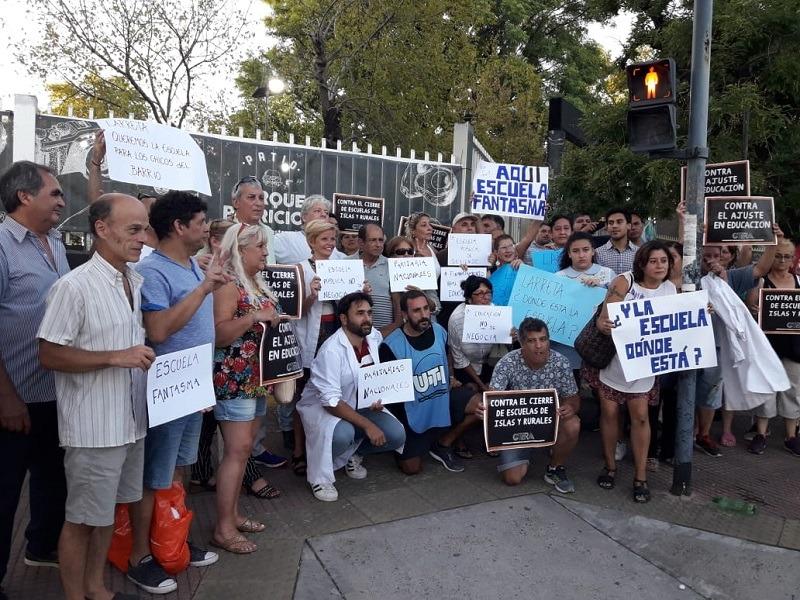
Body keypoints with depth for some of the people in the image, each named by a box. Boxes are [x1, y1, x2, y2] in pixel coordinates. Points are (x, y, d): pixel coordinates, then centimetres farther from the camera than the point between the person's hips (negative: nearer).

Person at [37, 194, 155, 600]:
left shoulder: (137, 281, 7)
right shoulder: (73, 286, -17)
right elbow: (49, 355, -16)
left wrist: (144, 357, 5)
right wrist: (116, 357, -23)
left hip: (131, 420, 7)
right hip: (93, 427, -7)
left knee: (107, 510, 21)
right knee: (82, 518, 9)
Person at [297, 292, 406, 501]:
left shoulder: (374, 337, -6)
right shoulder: (332, 350, -26)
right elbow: (331, 401, -27)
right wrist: (367, 425, -29)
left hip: (360, 405, 6)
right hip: (322, 406, -6)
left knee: (396, 435, -14)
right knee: (342, 433, -37)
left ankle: (353, 452, 14)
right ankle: (320, 477, -7)